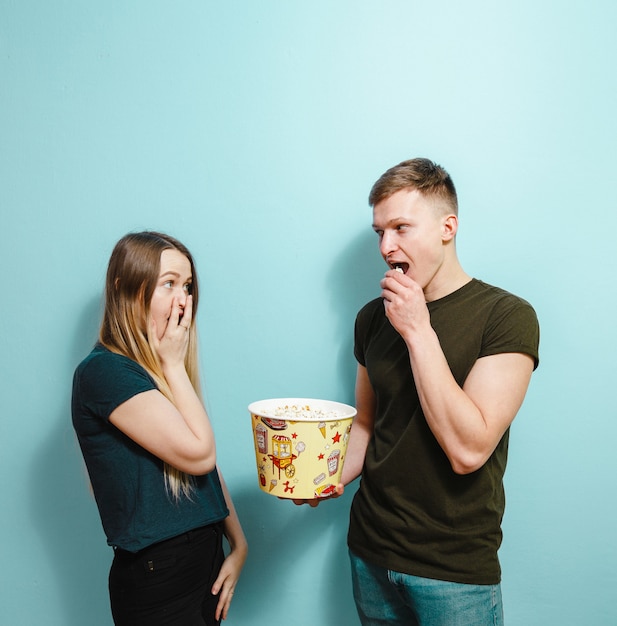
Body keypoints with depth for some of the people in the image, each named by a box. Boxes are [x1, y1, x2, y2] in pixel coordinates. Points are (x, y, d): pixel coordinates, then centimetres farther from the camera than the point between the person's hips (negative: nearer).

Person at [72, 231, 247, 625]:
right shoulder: (104, 372, -18)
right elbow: (199, 454, -22)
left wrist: (239, 544, 4)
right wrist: (173, 364, -14)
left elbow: (208, 467, 8)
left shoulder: (168, 369, 6)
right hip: (156, 579, -7)